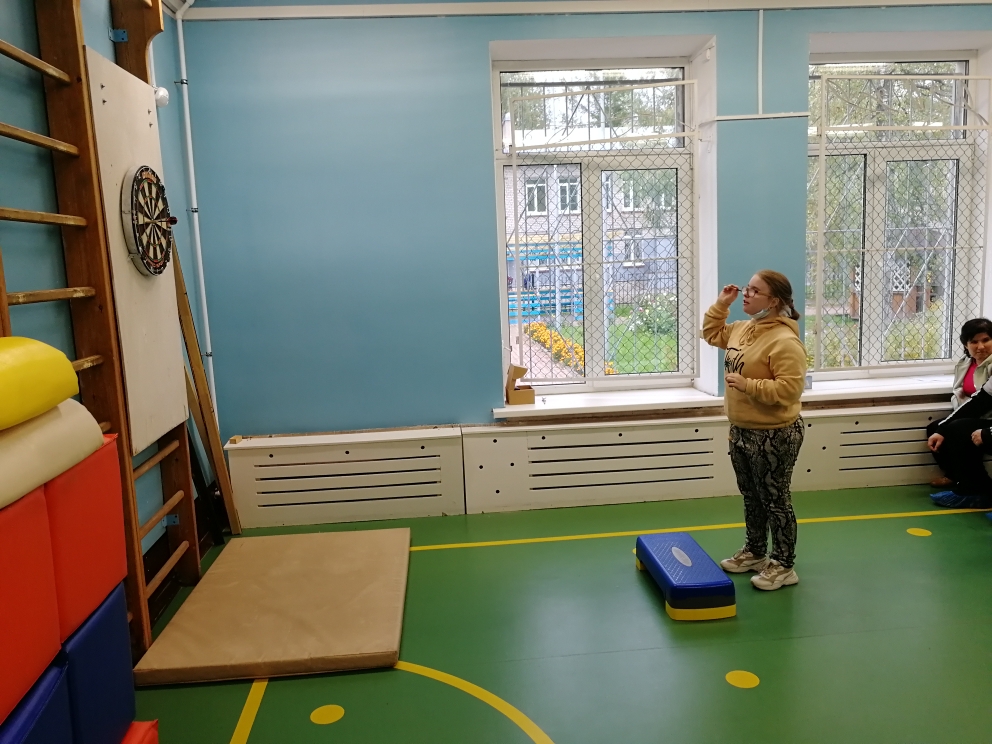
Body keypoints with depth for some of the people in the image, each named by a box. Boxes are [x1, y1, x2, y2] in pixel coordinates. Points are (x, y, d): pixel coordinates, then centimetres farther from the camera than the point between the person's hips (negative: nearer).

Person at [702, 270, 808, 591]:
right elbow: (712, 334, 24)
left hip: (774, 435, -9)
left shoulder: (785, 341, -22)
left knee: (775, 500, 5)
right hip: (741, 431, 9)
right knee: (752, 497, 21)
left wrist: (747, 385, -28)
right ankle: (755, 552, 37)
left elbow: (789, 389, -27)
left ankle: (783, 566, 20)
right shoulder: (743, 329, 6)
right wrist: (720, 304, 11)